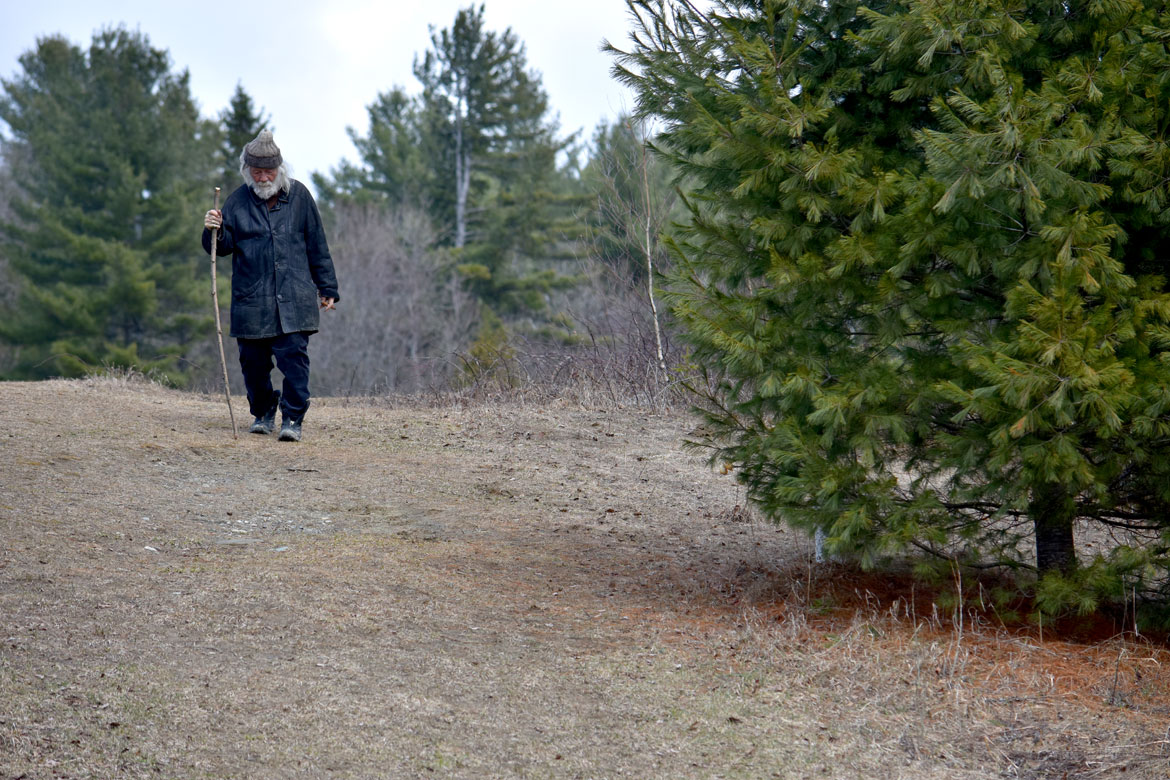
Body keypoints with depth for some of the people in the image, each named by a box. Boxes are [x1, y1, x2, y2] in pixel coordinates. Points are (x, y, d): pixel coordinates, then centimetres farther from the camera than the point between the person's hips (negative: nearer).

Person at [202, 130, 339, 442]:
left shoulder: (298, 195, 7)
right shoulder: (238, 200, 7)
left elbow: (317, 247, 11)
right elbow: (222, 247, 8)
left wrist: (327, 288, 10)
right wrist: (214, 231, -14)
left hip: (294, 299, -1)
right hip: (251, 299, 2)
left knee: (293, 356, -11)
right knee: (253, 361, 5)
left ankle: (292, 419, -5)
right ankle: (263, 413, 25)